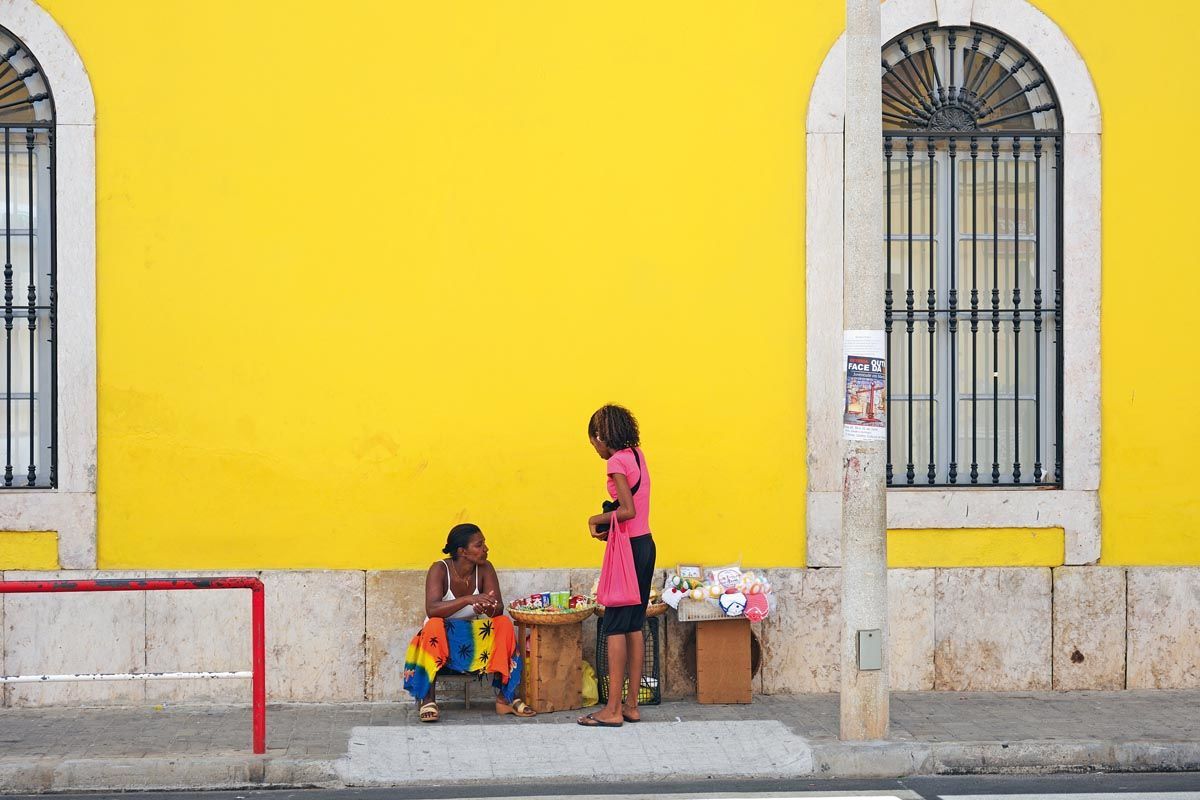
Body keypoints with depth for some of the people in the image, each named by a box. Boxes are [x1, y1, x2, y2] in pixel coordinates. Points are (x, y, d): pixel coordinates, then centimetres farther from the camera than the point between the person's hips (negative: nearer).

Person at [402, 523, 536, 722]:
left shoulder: (485, 569, -6)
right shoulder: (440, 570, -16)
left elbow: (499, 608, -15)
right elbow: (432, 609, -31)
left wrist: (488, 608, -40)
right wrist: (468, 599, -43)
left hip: (475, 639, 3)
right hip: (441, 639, -3)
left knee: (504, 623, -22)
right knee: (434, 625, -35)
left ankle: (505, 696, -20)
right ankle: (427, 698, -31)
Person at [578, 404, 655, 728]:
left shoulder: (617, 461, -14)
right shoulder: (637, 454, 11)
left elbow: (628, 510, -21)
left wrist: (597, 519, -8)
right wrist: (610, 526, 6)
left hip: (628, 547, -9)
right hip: (646, 544, 9)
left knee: (615, 627, -5)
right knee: (635, 626, 11)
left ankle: (613, 709, -6)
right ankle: (631, 705, 13)